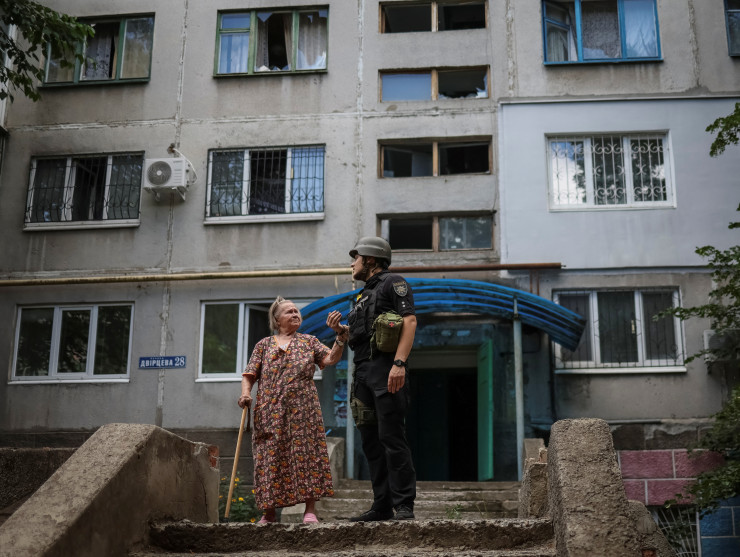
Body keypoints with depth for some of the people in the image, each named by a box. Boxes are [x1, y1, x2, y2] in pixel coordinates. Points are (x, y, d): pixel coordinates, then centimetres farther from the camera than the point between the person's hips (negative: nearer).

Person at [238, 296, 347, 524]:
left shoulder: (309, 341, 15)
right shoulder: (264, 345, 14)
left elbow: (331, 359, 2)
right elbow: (249, 374, 9)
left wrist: (340, 334, -11)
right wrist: (245, 393, -10)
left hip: (303, 411, 0)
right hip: (271, 413, 0)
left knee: (306, 455, -6)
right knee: (271, 457, 0)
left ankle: (310, 510, -4)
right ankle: (269, 512, 9)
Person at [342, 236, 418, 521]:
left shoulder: (392, 282, 1)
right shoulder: (364, 295, 27)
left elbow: (410, 320, -13)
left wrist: (399, 363, -23)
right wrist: (341, 331, 8)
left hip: (386, 369, -9)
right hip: (363, 372, 9)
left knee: (391, 437, -12)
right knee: (371, 441, 7)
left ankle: (404, 506, -9)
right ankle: (382, 506, 11)